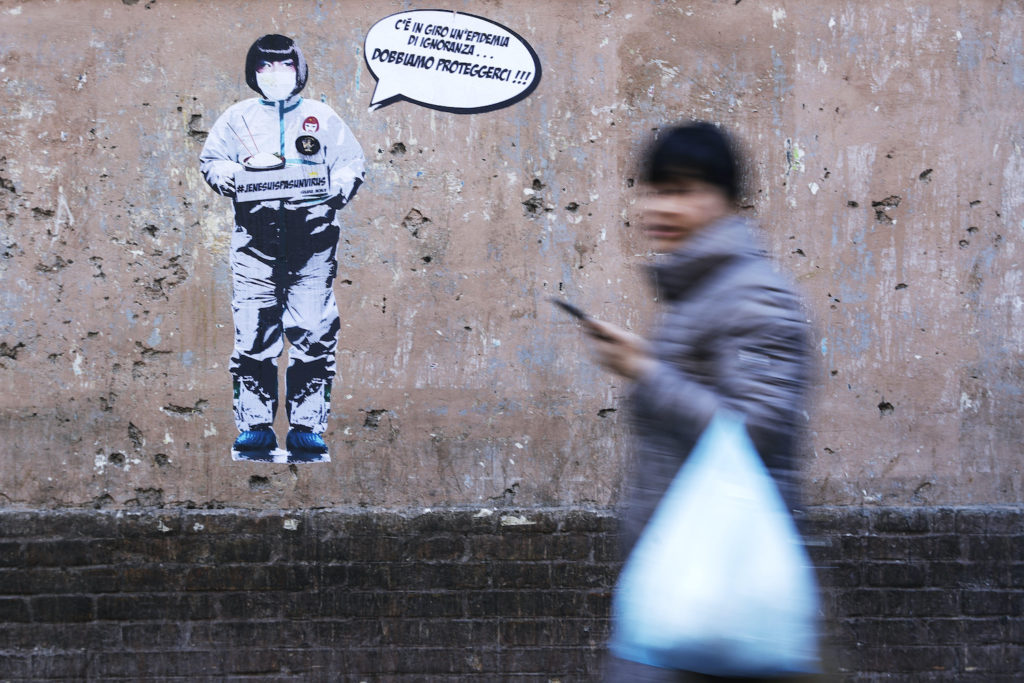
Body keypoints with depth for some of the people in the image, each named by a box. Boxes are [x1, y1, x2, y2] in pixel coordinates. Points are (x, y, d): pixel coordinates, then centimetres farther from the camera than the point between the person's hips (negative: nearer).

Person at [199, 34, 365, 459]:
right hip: (255, 238, 0)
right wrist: (230, 176, -5)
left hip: (312, 236, 0)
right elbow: (210, 160, 16)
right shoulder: (238, 117, 17)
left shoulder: (321, 118, 16)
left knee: (314, 334, -5)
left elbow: (352, 163, 15)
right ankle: (254, 425, 3)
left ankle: (307, 427, 1)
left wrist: (338, 187, -6)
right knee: (253, 333, -5)